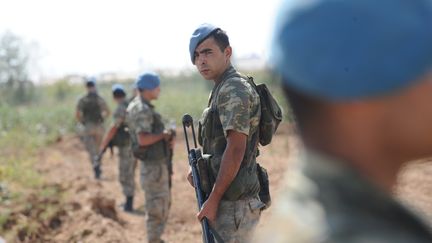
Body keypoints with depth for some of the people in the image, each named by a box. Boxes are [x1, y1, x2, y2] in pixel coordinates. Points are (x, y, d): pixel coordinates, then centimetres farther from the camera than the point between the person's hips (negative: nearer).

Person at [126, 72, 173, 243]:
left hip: (156, 163, 11)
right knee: (157, 207, -1)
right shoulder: (143, 110, -20)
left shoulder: (140, 107, 12)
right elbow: (143, 139, -31)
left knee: (164, 203, 21)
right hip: (154, 166, -11)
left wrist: (166, 140, 5)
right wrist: (163, 135, -16)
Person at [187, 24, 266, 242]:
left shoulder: (233, 90, -15)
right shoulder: (221, 89, 16)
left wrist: (213, 199, -22)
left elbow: (236, 149, -23)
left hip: (233, 203, -10)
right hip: (230, 200, 10)